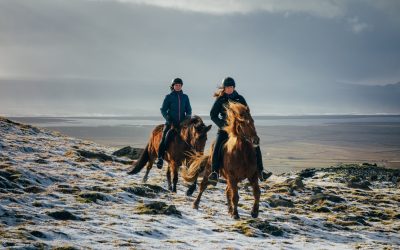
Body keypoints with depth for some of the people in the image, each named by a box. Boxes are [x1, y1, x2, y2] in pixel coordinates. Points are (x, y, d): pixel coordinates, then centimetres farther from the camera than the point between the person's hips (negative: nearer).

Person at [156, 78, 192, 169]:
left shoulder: (185, 97, 11)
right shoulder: (169, 97, 2)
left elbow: (188, 109, 15)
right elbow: (163, 110, 1)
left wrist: (188, 116, -6)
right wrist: (168, 119, -13)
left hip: (182, 122, 3)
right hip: (171, 123, -3)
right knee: (165, 137, -19)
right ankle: (160, 158, -16)